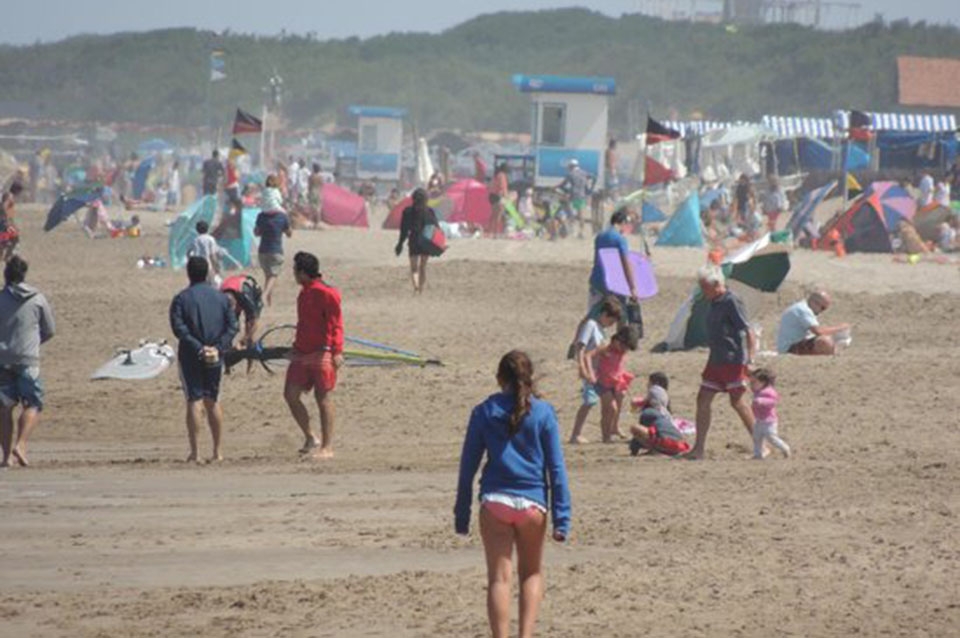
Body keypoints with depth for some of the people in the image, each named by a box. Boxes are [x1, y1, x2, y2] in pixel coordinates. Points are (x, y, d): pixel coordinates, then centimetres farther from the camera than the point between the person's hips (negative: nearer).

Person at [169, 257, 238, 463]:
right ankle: (216, 452, 14)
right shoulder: (221, 297, 8)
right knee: (212, 402, 13)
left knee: (194, 401, -4)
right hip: (215, 359, 3)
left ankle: (194, 452, -10)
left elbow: (178, 327, -15)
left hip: (190, 357, -3)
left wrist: (198, 348, -17)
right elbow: (232, 326, 0)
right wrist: (218, 348, -8)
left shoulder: (181, 298, -4)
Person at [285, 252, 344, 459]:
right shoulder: (304, 293, 15)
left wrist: (337, 351, -22)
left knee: (323, 398, -4)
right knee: (290, 394, 3)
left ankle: (327, 447, 1)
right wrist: (296, 347, 29)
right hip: (302, 354, 9)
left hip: (322, 354, -9)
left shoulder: (326, 294, -12)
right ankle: (310, 438, 16)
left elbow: (335, 324, -15)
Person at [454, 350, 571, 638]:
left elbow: (468, 464, 3)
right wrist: (562, 517, 1)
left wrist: (461, 513, 9)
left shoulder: (484, 412, 2)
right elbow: (556, 468, -2)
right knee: (531, 573, 17)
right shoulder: (543, 412, 0)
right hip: (532, 503, 0)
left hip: (495, 503, 0)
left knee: (499, 578, 2)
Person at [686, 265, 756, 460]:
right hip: (716, 361, 9)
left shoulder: (732, 302, -13)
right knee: (703, 400, 4)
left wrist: (750, 358, -24)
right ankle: (698, 448, 8)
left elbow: (748, 332, -17)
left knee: (737, 401, -5)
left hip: (733, 360, -9)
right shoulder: (714, 304, 14)